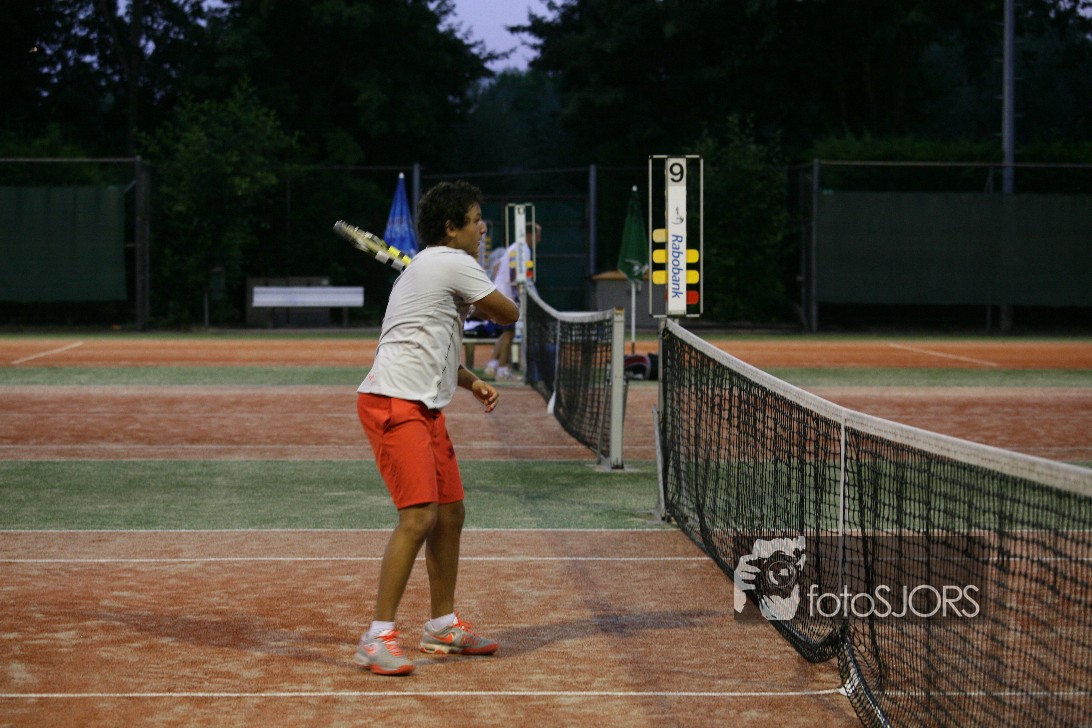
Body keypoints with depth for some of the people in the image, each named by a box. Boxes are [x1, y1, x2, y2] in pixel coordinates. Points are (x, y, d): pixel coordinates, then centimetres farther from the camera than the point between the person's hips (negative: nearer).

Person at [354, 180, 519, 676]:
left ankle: (443, 626, 26)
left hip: (423, 406, 11)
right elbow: (510, 314, 0)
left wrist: (471, 382, 15)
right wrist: (481, 300, 20)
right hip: (394, 404, -11)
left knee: (450, 512, 14)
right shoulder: (455, 264, -10)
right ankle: (378, 638, -16)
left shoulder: (428, 268, 23)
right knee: (419, 516, -17)